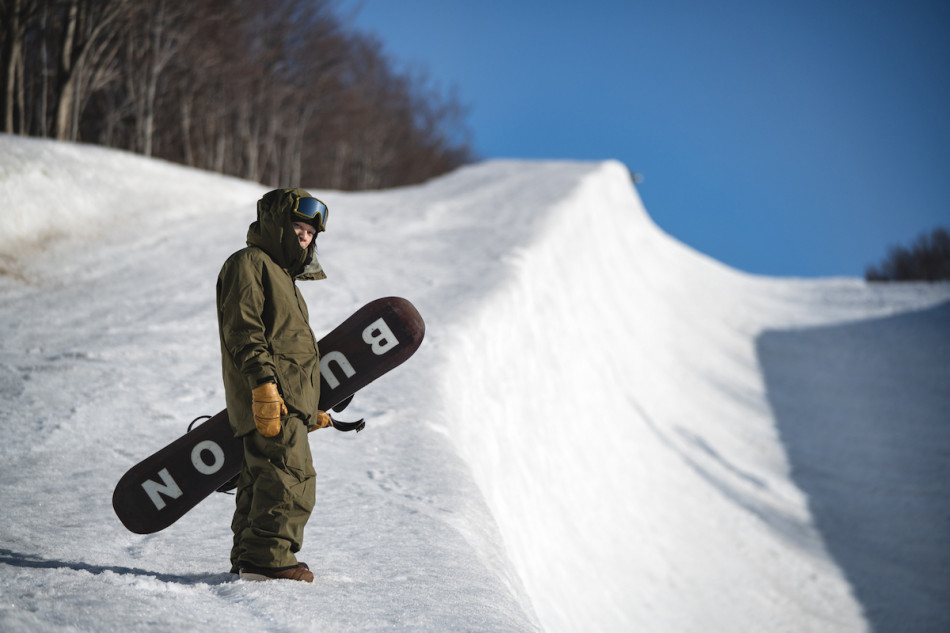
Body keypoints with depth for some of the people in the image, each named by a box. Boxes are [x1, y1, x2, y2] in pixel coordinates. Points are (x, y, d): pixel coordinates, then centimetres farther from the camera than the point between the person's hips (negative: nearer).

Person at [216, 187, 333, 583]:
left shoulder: (283, 275, 28)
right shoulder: (248, 263, -4)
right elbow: (244, 330, -15)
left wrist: (312, 407, 28)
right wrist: (264, 384, -25)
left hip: (289, 398, 10)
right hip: (269, 398, -10)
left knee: (263, 478, 12)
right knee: (290, 476, -15)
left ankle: (249, 557, 17)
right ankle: (268, 557, -14)